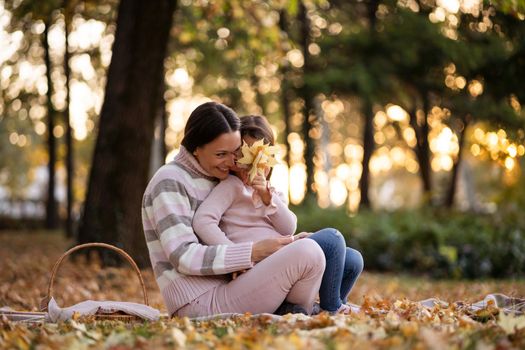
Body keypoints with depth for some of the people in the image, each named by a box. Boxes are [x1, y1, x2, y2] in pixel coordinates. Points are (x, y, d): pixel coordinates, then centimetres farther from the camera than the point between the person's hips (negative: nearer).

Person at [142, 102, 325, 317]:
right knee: (307, 252, -21)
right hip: (202, 304, -9)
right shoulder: (170, 183, -8)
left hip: (223, 293, 9)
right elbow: (183, 257, -20)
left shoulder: (213, 180, 17)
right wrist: (253, 252, -23)